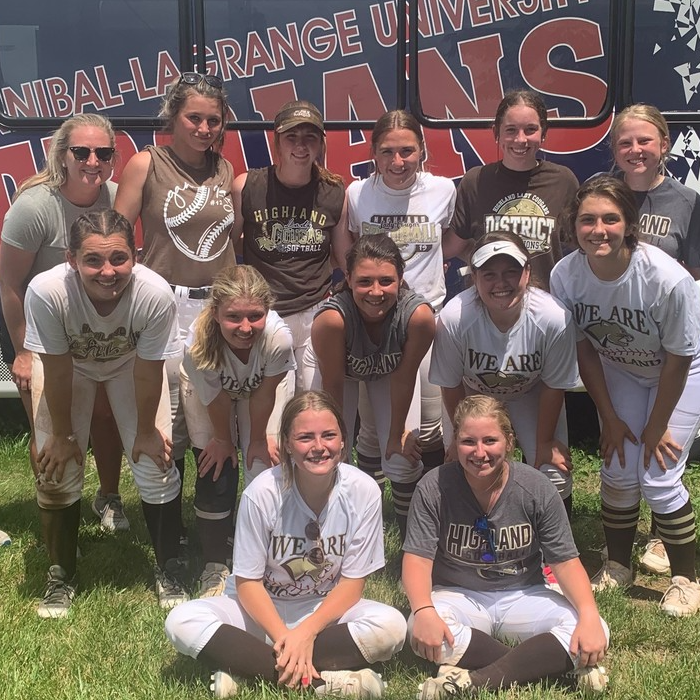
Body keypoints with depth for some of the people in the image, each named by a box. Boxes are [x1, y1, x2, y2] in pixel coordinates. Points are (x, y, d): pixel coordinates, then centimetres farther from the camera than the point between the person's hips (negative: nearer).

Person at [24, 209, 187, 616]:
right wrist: (61, 434, -12)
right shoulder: (47, 292, -39)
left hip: (130, 361, 0)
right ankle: (61, 575, 22)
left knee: (156, 465, -4)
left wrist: (145, 432, -10)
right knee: (56, 469, -2)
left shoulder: (156, 295, -39)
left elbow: (147, 373, -24)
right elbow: (57, 371, -25)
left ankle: (168, 570, 18)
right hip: (68, 364, 0)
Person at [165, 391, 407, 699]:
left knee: (391, 626, -29)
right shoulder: (262, 493, -19)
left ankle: (245, 667, -23)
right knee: (182, 622, -26)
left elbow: (352, 581, -10)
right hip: (261, 607, 0)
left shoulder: (363, 491, -17)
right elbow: (247, 581, -12)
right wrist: (283, 636, -25)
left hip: (327, 608, 1)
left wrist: (306, 631, -22)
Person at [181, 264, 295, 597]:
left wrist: (258, 439, -8)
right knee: (216, 477, -6)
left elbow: (263, 395, -23)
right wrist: (224, 439, -5)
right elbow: (216, 400, -22)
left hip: (259, 389, 1)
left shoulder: (279, 337, -41)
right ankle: (215, 568, 15)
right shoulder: (198, 345, -41)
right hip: (209, 394, 0)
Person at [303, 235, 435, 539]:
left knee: (404, 461, -4)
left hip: (390, 369, 1)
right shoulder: (331, 317, -42)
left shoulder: (418, 315, -38)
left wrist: (397, 435, -11)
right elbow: (333, 383, -26)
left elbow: (404, 378, -23)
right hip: (334, 366, -1)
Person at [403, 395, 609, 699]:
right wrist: (424, 610, -35)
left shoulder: (536, 488, -10)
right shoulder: (434, 488, -13)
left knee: (592, 634, -25)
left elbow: (565, 560, -8)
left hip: (522, 596, 2)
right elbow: (417, 559, -15)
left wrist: (589, 616, -25)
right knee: (422, 631, -35)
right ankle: (546, 663, -25)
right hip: (457, 596, -1)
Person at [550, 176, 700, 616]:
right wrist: (610, 417, -6)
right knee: (619, 471, -1)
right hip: (619, 371, 4)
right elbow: (585, 350, -9)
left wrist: (657, 426, -12)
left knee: (659, 477, -9)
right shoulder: (566, 275, -24)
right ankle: (618, 567, 22)